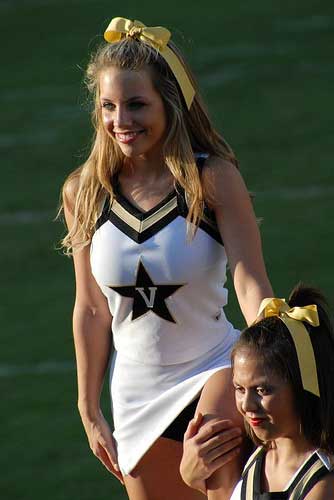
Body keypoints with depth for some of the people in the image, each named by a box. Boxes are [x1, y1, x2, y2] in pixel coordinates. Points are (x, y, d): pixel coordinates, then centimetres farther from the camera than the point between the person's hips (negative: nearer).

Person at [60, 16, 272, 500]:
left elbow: (251, 281, -20)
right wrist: (90, 411, 9)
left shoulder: (214, 178, -13)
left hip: (215, 368, -4)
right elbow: (92, 309, 5)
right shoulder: (84, 192, -3)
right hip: (138, 389, 4)